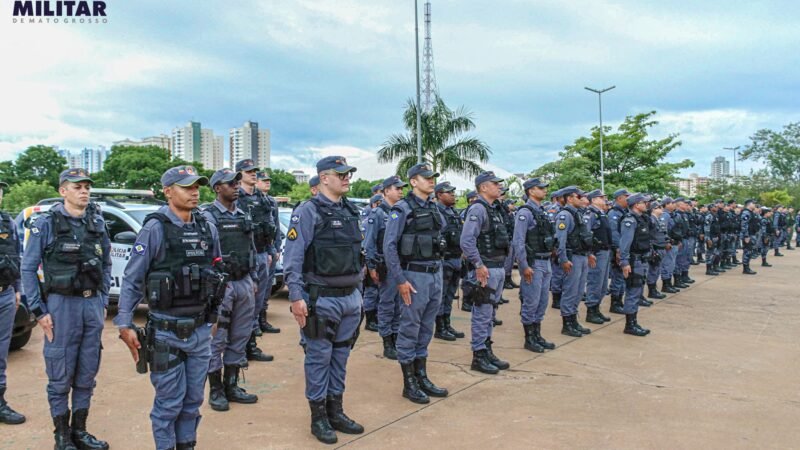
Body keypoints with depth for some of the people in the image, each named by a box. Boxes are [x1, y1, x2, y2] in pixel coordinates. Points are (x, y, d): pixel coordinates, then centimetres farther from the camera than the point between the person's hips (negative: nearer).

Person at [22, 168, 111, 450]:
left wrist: (103, 302, 10)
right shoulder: (46, 223, -4)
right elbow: (28, 269, -3)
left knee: (87, 375, 11)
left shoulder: (98, 223, 8)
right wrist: (38, 310, -7)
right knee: (60, 376, 3)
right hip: (62, 304, -4)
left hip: (93, 304, 4)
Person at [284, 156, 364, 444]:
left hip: (350, 298, 7)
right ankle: (318, 417, 18)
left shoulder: (351, 211, 11)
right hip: (321, 299, -7)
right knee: (319, 358, 5)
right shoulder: (308, 211, -11)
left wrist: (357, 290, 16)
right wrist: (296, 297, -19)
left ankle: (336, 412, 28)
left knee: (340, 357, 15)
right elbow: (293, 257, -15)